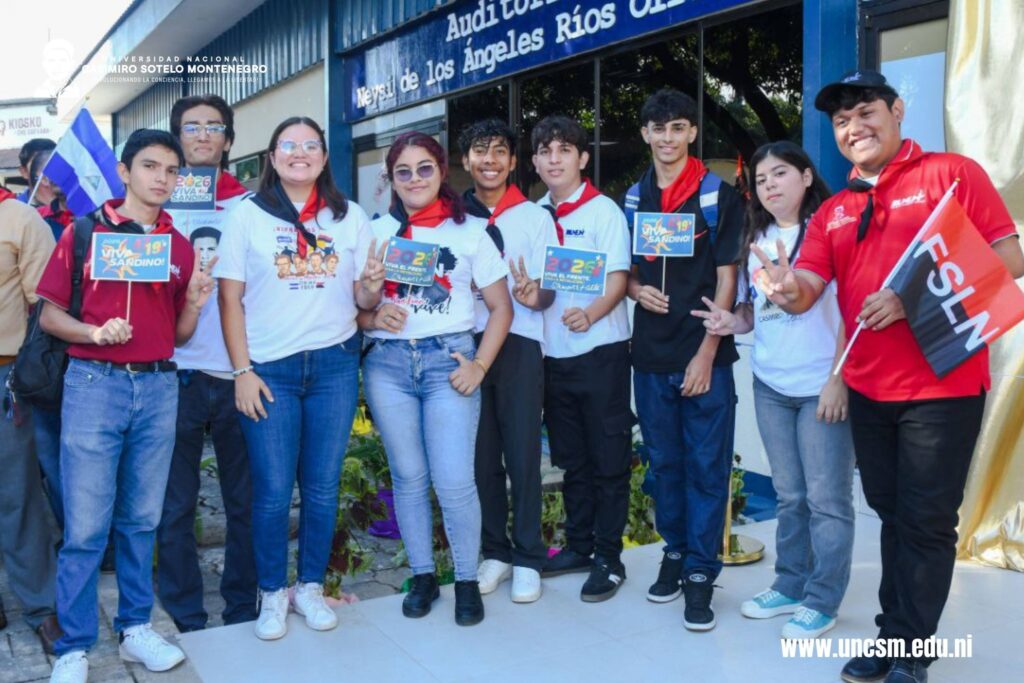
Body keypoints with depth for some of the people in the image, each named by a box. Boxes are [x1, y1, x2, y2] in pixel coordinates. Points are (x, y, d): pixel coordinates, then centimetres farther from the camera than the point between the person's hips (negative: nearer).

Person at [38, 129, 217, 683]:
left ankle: (135, 628, 25)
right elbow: (48, 314, 1)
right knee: (86, 526, 0)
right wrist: (94, 331, -16)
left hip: (159, 388, 3)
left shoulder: (181, 245, 10)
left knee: (141, 519, 11)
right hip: (94, 385, -3)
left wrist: (195, 303, -7)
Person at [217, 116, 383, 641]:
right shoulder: (247, 215, 3)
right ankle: (272, 593, 20)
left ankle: (311, 587, 25)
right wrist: (242, 371, -7)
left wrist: (372, 285, -14)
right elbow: (230, 300, 0)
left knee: (322, 487, 7)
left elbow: (362, 300, 9)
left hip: (334, 364, 2)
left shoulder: (350, 217, 9)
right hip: (269, 367, -2)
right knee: (272, 491, 1)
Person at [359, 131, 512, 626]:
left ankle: (467, 580, 14)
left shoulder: (470, 232, 5)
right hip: (388, 363, 2)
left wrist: (479, 365, -5)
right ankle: (422, 575, 25)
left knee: (454, 481, -7)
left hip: (449, 361, -2)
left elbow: (501, 308, 5)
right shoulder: (375, 233, 9)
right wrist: (374, 317, -13)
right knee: (408, 477, 8)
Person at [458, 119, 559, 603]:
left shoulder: (535, 217, 5)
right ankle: (495, 552, 22)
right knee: (481, 455, 7)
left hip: (519, 343, -2)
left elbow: (548, 292, 1)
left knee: (522, 453, -1)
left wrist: (533, 295, -22)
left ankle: (527, 559, 12)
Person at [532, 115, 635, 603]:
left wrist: (591, 313, -31)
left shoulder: (603, 210, -6)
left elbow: (618, 278, -13)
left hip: (600, 349, -6)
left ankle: (608, 558, 12)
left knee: (608, 459, 3)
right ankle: (579, 545, 28)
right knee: (570, 459, 15)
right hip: (553, 352, 6)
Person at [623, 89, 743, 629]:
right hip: (651, 353, 4)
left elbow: (726, 278, -5)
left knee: (706, 465, 1)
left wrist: (707, 353, -11)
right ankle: (674, 552, 29)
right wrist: (637, 289, -5)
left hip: (704, 355, -4)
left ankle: (700, 573, 11)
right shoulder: (633, 198, 10)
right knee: (663, 460, 13)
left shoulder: (718, 196, -2)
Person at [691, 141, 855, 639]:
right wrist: (732, 322, -5)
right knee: (788, 494, 15)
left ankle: (822, 602, 14)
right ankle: (789, 586, 27)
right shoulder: (756, 239, 10)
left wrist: (839, 379, -17)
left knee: (826, 497, 3)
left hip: (821, 386, -5)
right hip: (770, 385, 6)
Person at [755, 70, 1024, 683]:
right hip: (868, 389, 5)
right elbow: (805, 291, 1)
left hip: (943, 385, -5)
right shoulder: (833, 212, 11)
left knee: (926, 521, 3)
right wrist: (788, 290, -25)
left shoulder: (953, 174, -4)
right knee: (892, 515, 16)